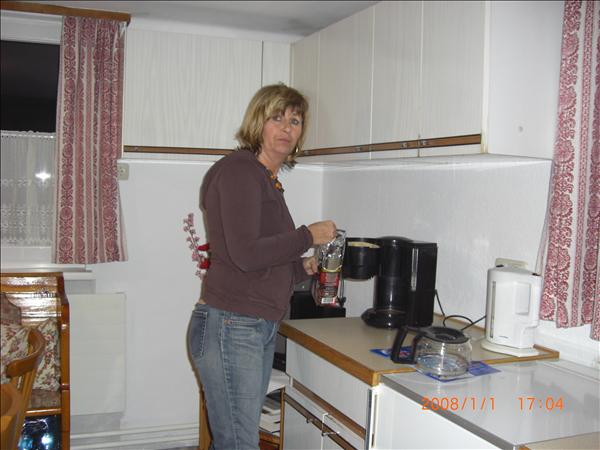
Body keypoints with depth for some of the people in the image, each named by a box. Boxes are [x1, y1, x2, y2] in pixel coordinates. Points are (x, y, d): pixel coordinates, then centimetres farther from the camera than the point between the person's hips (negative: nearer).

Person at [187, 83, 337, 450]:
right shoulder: (239, 169, -11)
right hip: (230, 327, -9)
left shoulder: (268, 180, 17)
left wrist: (303, 268, 10)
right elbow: (246, 254, -21)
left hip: (261, 329, 9)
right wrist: (308, 236, -11)